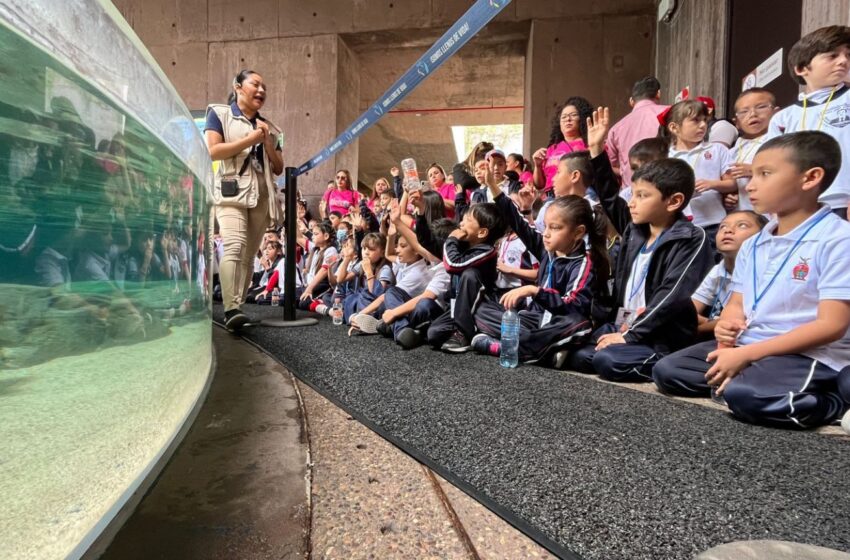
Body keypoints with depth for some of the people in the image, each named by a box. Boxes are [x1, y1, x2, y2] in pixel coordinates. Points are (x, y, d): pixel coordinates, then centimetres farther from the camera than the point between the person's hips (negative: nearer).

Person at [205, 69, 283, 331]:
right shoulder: (219, 113, 10)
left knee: (249, 255, 1)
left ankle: (238, 306, 6)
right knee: (234, 246, -24)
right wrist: (250, 139, -4)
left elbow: (279, 169, 19)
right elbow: (212, 151, -5)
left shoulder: (268, 127, 23)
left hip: (261, 196, 5)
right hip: (231, 191, -5)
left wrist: (268, 142, 4)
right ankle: (231, 309, -29)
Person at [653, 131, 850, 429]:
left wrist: (746, 354, -22)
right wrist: (727, 327, -13)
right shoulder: (752, 244, 10)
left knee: (743, 393, -34)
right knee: (665, 370, -7)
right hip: (747, 347, 6)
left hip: (810, 355, -6)